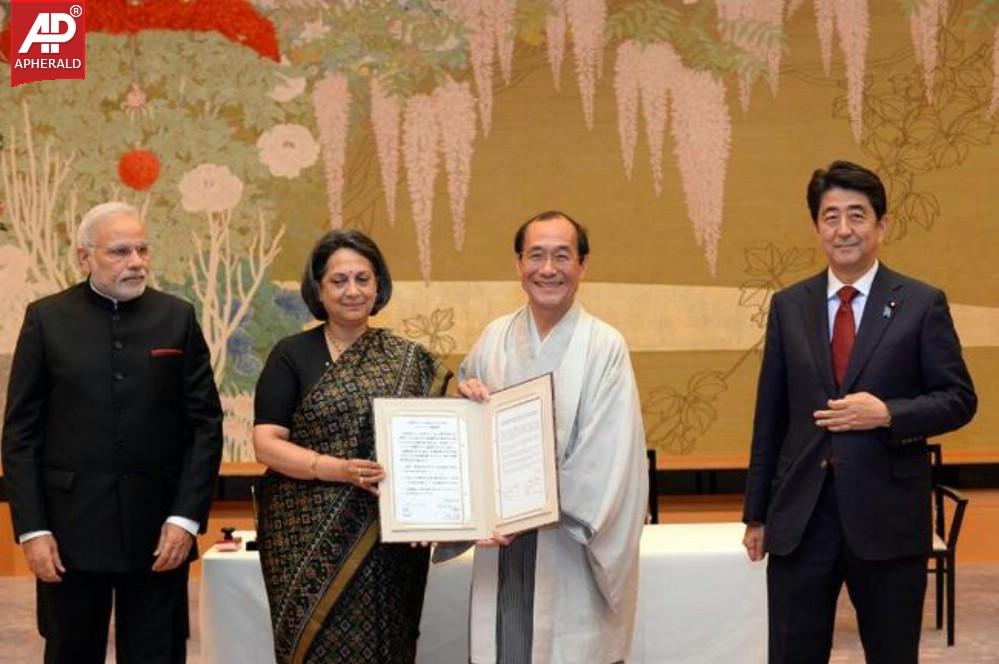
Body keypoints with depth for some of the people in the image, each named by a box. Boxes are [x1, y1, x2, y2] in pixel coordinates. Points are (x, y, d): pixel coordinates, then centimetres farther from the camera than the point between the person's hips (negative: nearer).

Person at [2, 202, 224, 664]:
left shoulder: (177, 317, 4)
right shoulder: (46, 319, 1)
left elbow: (205, 424, 2)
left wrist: (186, 518, -6)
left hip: (158, 531, 1)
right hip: (71, 527, 0)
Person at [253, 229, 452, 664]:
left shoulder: (409, 361, 8)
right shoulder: (292, 356, 2)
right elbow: (266, 444, -5)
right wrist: (339, 469, -19)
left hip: (388, 541, 2)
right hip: (310, 538, -2)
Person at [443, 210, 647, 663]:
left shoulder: (605, 347, -9)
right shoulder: (494, 338, 5)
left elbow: (604, 460, -12)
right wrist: (467, 401, -8)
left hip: (572, 547, -4)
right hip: (501, 542, 4)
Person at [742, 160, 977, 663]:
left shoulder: (922, 304, -1)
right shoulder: (788, 306, 7)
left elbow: (959, 399, 0)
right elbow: (769, 414, 9)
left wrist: (888, 414, -18)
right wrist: (756, 513, 9)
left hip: (888, 514, -2)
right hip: (799, 514, 2)